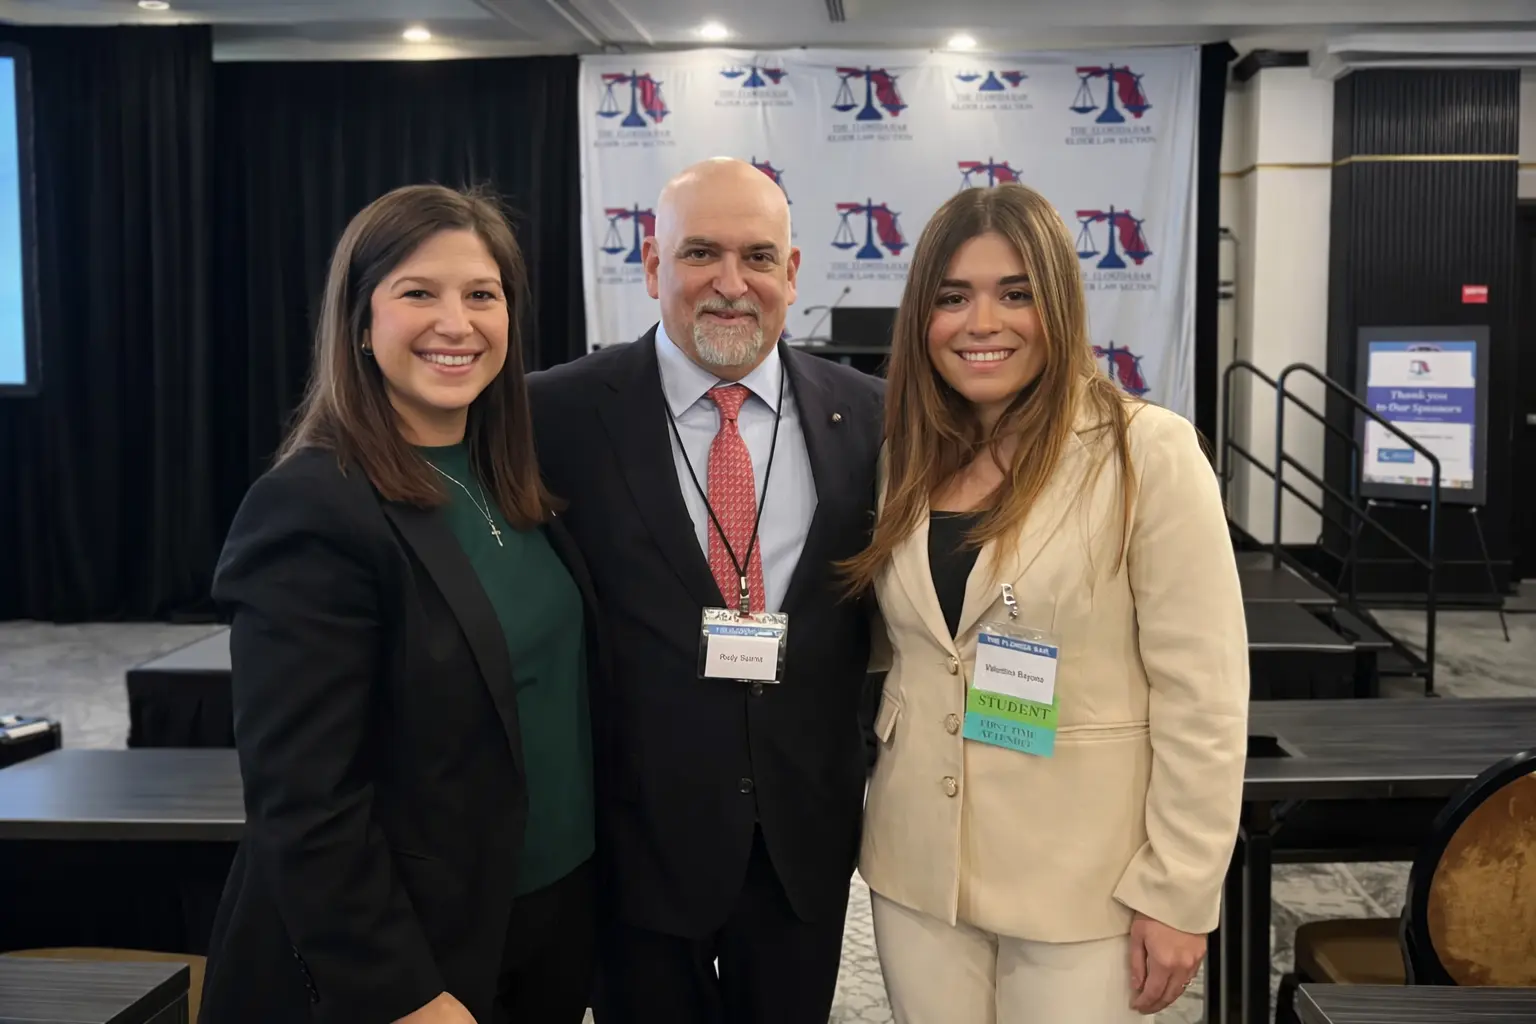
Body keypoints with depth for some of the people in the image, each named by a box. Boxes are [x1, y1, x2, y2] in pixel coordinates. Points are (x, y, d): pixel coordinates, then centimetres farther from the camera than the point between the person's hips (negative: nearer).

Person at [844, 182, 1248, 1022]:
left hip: (1081, 880, -4)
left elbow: (1201, 697, -12)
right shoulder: (907, 458, 5)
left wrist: (1177, 895, -12)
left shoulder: (1147, 452, -12)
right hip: (915, 867, 5)